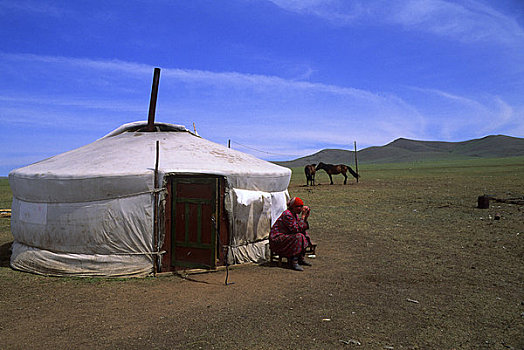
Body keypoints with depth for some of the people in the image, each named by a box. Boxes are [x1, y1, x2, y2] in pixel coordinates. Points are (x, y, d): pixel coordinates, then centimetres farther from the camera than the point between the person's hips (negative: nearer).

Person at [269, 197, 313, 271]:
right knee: (299, 237, -26)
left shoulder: (295, 214, 8)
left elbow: (303, 228, 7)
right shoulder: (287, 214, -21)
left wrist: (305, 217, -4)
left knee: (304, 234, 4)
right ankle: (294, 262, -23)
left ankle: (301, 259, 7)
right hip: (276, 239, -10)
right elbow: (296, 229, -25)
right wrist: (303, 216, -21)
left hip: (285, 236, 10)